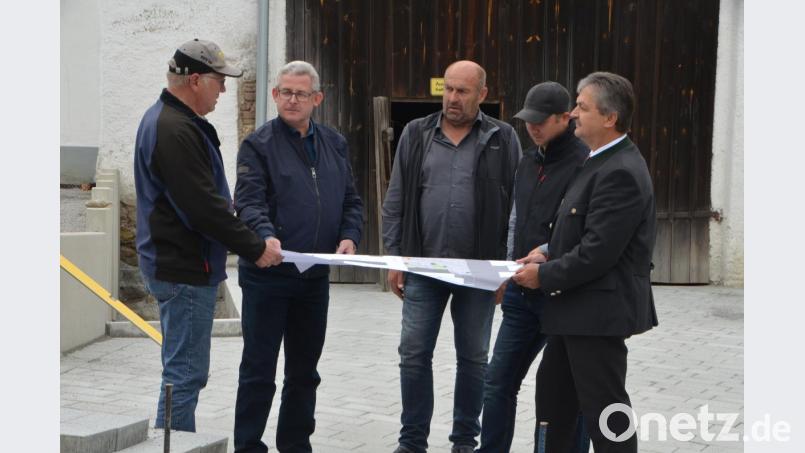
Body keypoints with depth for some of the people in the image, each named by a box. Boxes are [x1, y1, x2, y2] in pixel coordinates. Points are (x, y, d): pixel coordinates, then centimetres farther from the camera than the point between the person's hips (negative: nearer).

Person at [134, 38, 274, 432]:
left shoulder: (166, 120, 15)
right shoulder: (176, 131, -20)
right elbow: (203, 207, -23)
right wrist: (253, 248, -15)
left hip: (175, 265, 11)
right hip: (185, 270, -11)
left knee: (184, 371, 18)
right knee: (186, 373, -6)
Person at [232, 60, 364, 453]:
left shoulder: (335, 144, 12)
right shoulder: (258, 144, -5)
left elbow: (352, 200, 14)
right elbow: (248, 202, -15)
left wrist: (349, 236, -5)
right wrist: (266, 236, -34)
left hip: (315, 276, 5)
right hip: (267, 274, -5)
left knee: (304, 370, 15)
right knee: (258, 371, 1)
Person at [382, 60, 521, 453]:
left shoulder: (503, 139, 0)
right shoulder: (416, 134, 5)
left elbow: (516, 206, -1)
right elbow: (395, 202, 7)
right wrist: (395, 258, 2)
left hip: (479, 268, -1)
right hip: (422, 265, 1)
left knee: (473, 358, 8)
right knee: (414, 355, 2)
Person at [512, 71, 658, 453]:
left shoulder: (621, 172, -21)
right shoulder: (602, 162, 12)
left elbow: (598, 252, -25)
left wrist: (545, 275, -14)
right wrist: (549, 252, 6)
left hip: (598, 310, -11)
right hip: (576, 308, 11)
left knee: (605, 412, 0)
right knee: (553, 394, 21)